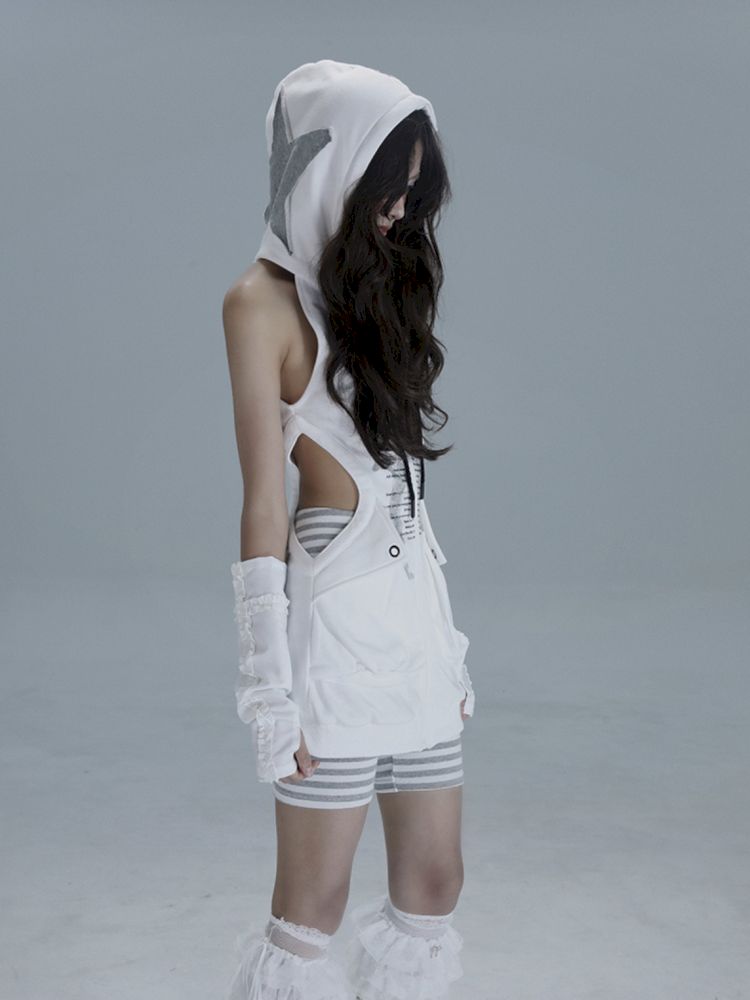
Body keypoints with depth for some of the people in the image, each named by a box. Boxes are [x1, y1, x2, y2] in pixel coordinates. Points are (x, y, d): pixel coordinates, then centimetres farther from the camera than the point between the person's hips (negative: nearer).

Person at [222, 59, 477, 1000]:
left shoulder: (373, 282, 14)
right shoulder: (264, 298, -7)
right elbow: (263, 503, -11)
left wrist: (446, 640, 15)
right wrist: (271, 689, -13)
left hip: (414, 603, 7)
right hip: (337, 613, -7)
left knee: (432, 885, 12)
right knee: (315, 906, 2)